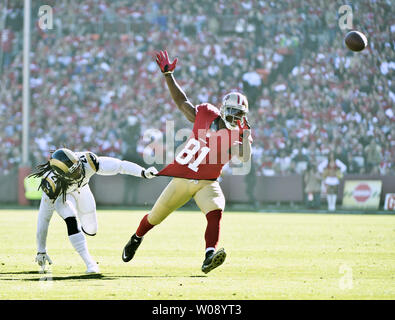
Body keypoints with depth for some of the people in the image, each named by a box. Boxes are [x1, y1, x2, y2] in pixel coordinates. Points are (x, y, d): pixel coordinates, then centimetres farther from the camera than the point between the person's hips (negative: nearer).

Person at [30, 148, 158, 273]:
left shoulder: (86, 162, -41)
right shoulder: (51, 185, -41)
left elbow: (120, 166, -36)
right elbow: (44, 217, -31)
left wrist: (143, 172, -50)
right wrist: (41, 251, -25)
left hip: (81, 189, 3)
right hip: (61, 194, -3)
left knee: (91, 230, 6)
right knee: (71, 223, -28)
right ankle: (90, 264, -21)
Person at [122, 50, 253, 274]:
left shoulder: (236, 136, -8)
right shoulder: (205, 114, -2)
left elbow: (245, 158, -26)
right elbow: (182, 101, 10)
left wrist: (246, 134, -30)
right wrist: (168, 74, 7)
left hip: (207, 183, -2)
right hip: (182, 178, 2)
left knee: (215, 213, -32)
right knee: (155, 217, 13)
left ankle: (210, 256, -44)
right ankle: (136, 239, 43)